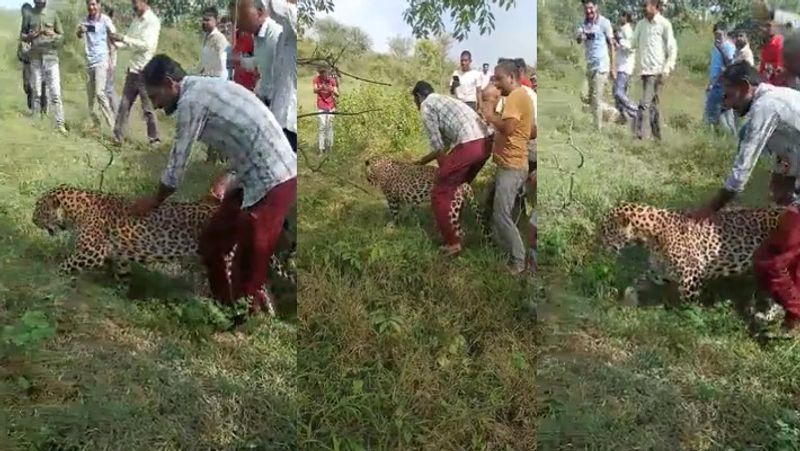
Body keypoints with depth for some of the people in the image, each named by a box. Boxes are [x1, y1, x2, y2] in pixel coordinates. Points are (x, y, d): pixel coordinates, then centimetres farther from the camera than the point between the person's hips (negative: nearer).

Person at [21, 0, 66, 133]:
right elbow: (22, 36, 12)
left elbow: (61, 36, 7)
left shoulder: (53, 14, 4)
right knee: (36, 92, 6)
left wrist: (53, 35, -14)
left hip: (51, 57, -1)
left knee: (55, 92, -6)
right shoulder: (29, 15, 5)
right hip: (35, 58, 1)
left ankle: (60, 123, -5)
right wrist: (30, 36, -9)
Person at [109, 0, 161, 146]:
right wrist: (117, 42, -6)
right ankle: (117, 136, 16)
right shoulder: (136, 20, 11)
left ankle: (154, 139, 14)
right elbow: (129, 43, 14)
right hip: (132, 69, 7)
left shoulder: (153, 21, -12)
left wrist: (123, 38, -23)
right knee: (124, 104, 9)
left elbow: (146, 45, -23)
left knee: (147, 108, 2)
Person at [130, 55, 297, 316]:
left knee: (247, 271, -2)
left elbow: (177, 168, -6)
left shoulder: (191, 101, -12)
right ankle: (224, 306, 33)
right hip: (258, 177, 10)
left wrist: (154, 202, 11)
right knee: (211, 242, 19)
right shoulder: (205, 88, 16)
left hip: (270, 183, -10)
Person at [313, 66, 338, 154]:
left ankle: (329, 146, 14)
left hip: (331, 106, 1)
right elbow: (314, 90, -21)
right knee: (321, 126, -8)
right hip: (321, 106, -1)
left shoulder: (332, 80, -4)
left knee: (329, 126, 4)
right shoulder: (316, 80, -5)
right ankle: (321, 148, -6)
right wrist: (320, 88, -42)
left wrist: (332, 90, -28)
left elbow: (337, 94, -6)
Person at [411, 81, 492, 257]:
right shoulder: (445, 100, 32)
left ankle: (452, 242, 5)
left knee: (440, 194, 4)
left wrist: (445, 169, 12)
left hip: (468, 145, -9)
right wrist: (423, 160, 41)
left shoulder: (426, 106, 5)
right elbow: (445, 143, 33)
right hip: (485, 143, 9)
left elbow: (437, 145, -1)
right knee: (459, 187, 28)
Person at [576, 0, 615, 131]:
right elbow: (577, 39, -6)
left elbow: (611, 44, -4)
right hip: (589, 65, 6)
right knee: (591, 98, 11)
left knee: (596, 98, -7)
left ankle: (598, 128, 0)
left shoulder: (604, 22, -7)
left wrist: (613, 66, -7)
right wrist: (580, 36, -32)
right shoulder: (583, 23, 8)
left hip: (601, 65, -6)